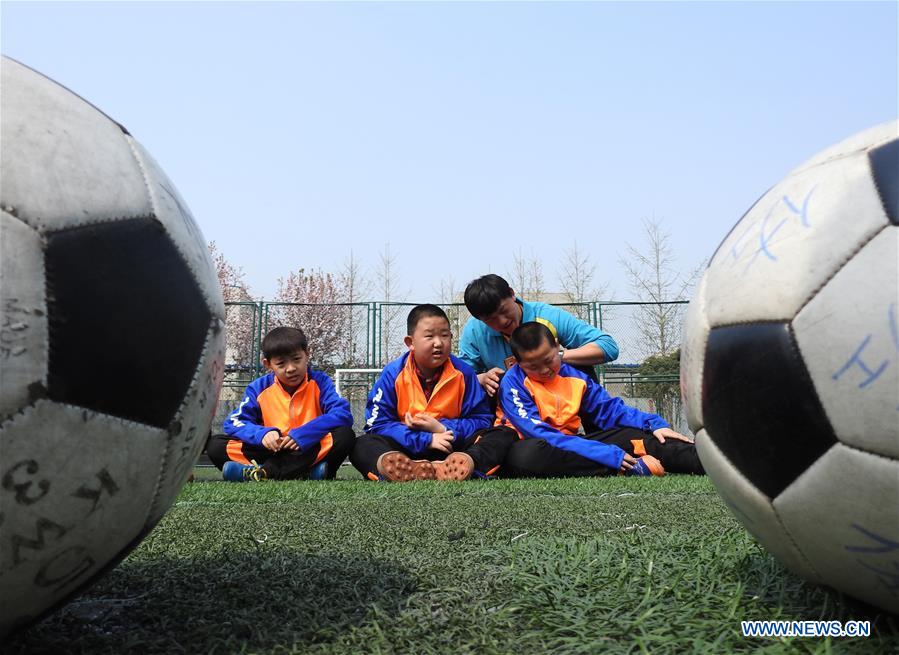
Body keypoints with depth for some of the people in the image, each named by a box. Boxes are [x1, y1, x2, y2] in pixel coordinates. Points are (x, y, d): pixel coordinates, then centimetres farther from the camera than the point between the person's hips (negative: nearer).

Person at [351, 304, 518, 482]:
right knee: (361, 446, -26)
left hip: (452, 449, 1)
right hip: (409, 449, -1)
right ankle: (404, 470, -60)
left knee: (505, 434, -20)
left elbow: (482, 419, 1)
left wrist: (443, 429, -14)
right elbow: (378, 423, -9)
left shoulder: (463, 372, 0)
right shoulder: (393, 373, -4)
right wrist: (426, 439, -18)